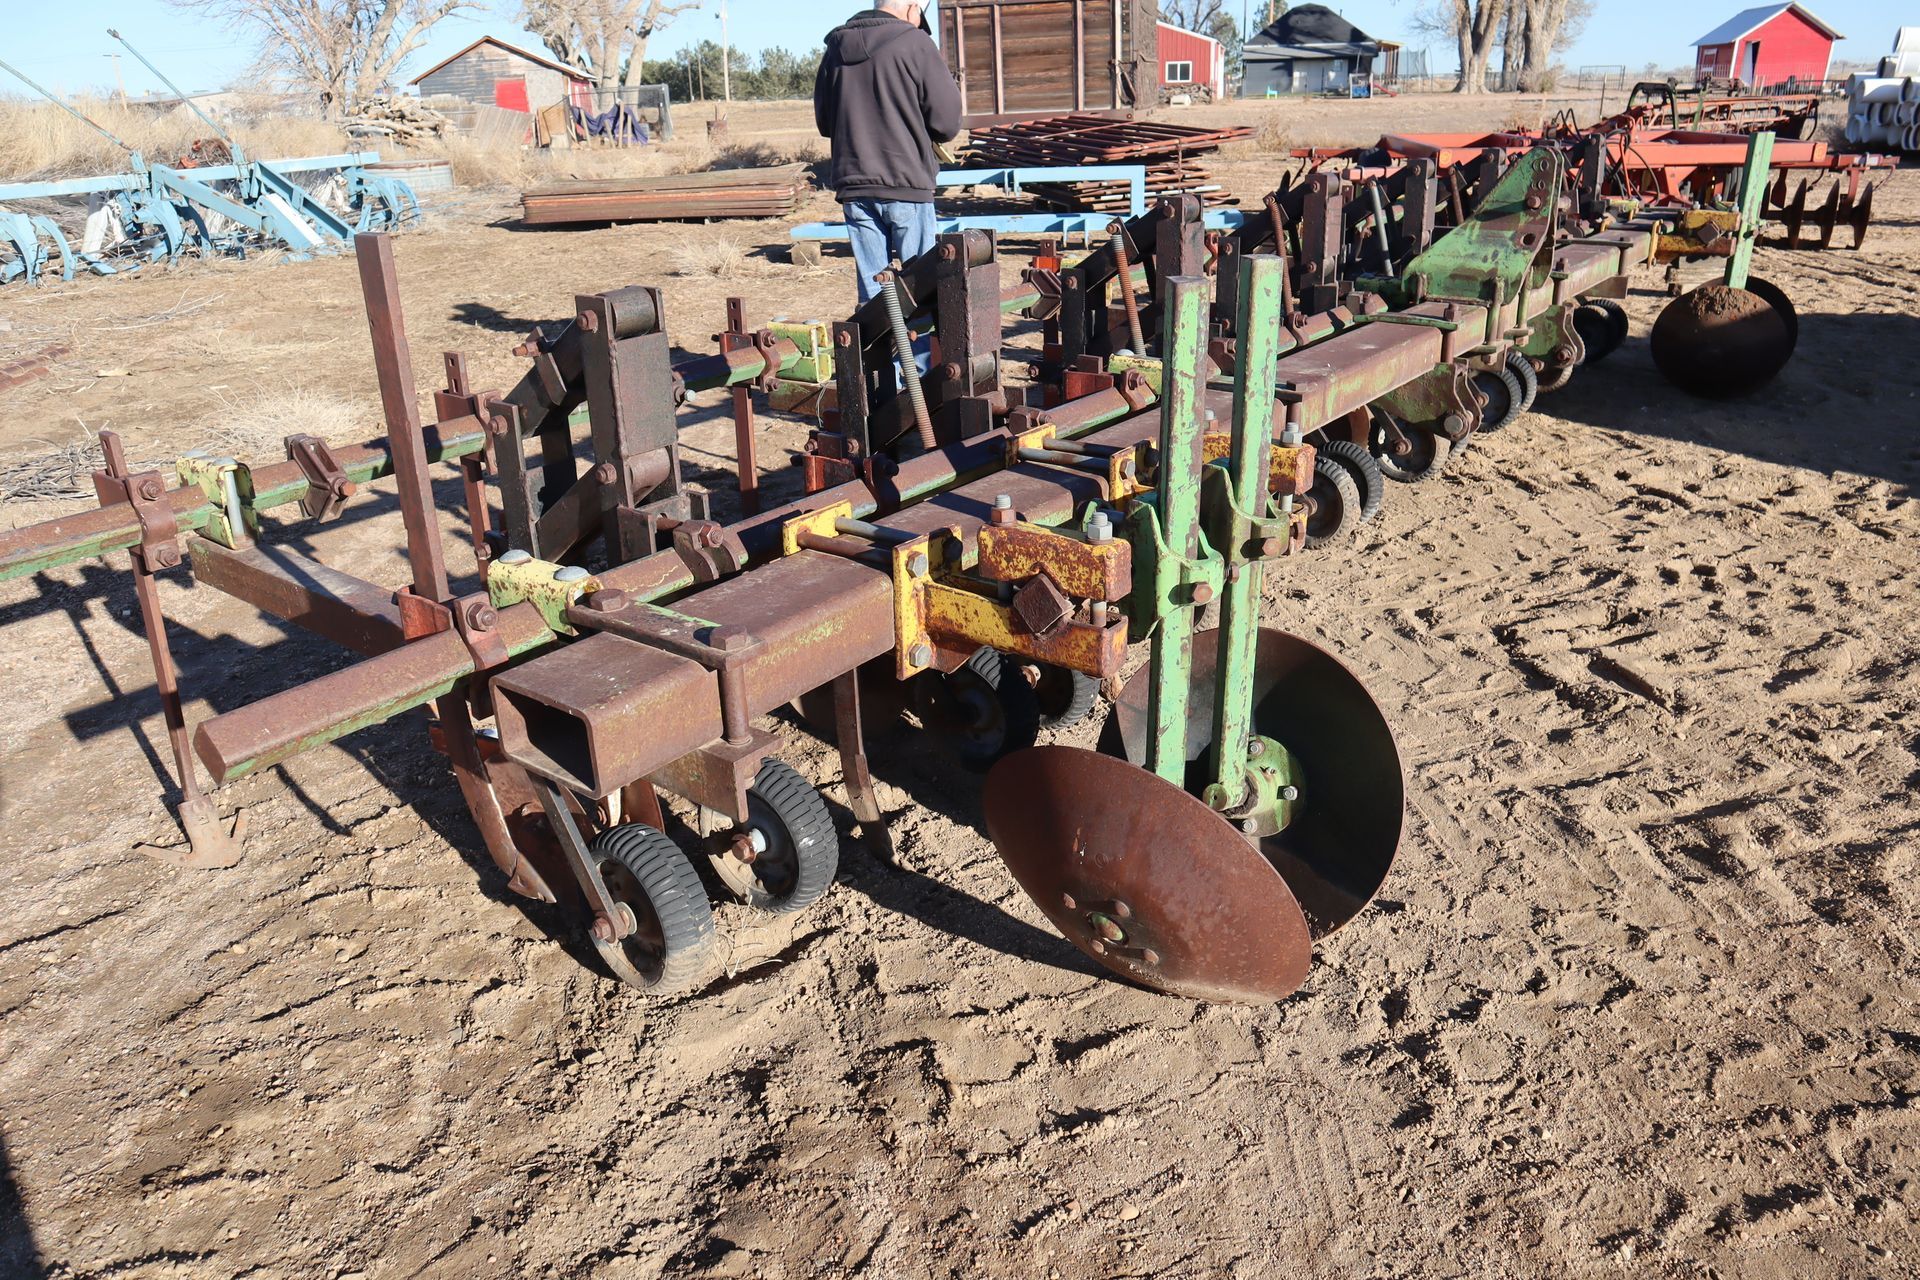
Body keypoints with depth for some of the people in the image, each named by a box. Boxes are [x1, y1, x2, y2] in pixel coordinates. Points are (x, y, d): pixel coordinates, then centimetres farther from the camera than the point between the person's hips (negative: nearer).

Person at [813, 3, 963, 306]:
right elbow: (947, 123, -7)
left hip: (853, 188, 5)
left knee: (872, 287, 9)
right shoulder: (915, 43, -6)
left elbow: (823, 123, 17)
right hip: (907, 185, -5)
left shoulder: (836, 48, 10)